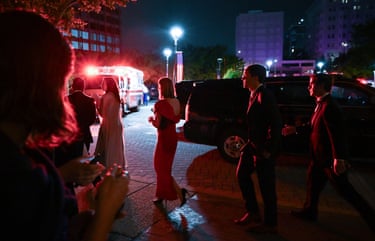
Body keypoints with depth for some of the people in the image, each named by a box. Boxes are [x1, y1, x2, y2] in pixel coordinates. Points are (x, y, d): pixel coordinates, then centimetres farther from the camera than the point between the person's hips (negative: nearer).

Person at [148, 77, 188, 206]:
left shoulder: (160, 104, -20)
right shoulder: (176, 102, 2)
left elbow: (157, 124, -21)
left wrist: (151, 119, 1)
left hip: (164, 138, -8)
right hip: (172, 136, 8)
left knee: (162, 168, 7)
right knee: (163, 166, 19)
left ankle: (179, 191, -1)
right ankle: (161, 194, 29)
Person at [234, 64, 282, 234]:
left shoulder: (264, 96, -20)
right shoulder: (254, 94, 9)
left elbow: (276, 123, -25)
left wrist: (268, 150, -22)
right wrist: (250, 143, 12)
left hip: (264, 149, -10)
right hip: (253, 145, 10)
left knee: (266, 185, 4)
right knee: (242, 175, 16)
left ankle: (270, 224, 23)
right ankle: (252, 212, 31)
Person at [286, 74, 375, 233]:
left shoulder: (329, 106, -24)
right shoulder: (321, 104, 7)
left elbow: (337, 134, -28)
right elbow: (314, 126, 16)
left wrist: (339, 158, -29)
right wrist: (295, 129, 17)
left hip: (330, 158, -10)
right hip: (321, 157, 10)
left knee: (345, 190, 2)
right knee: (313, 183, 21)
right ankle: (310, 211, 38)